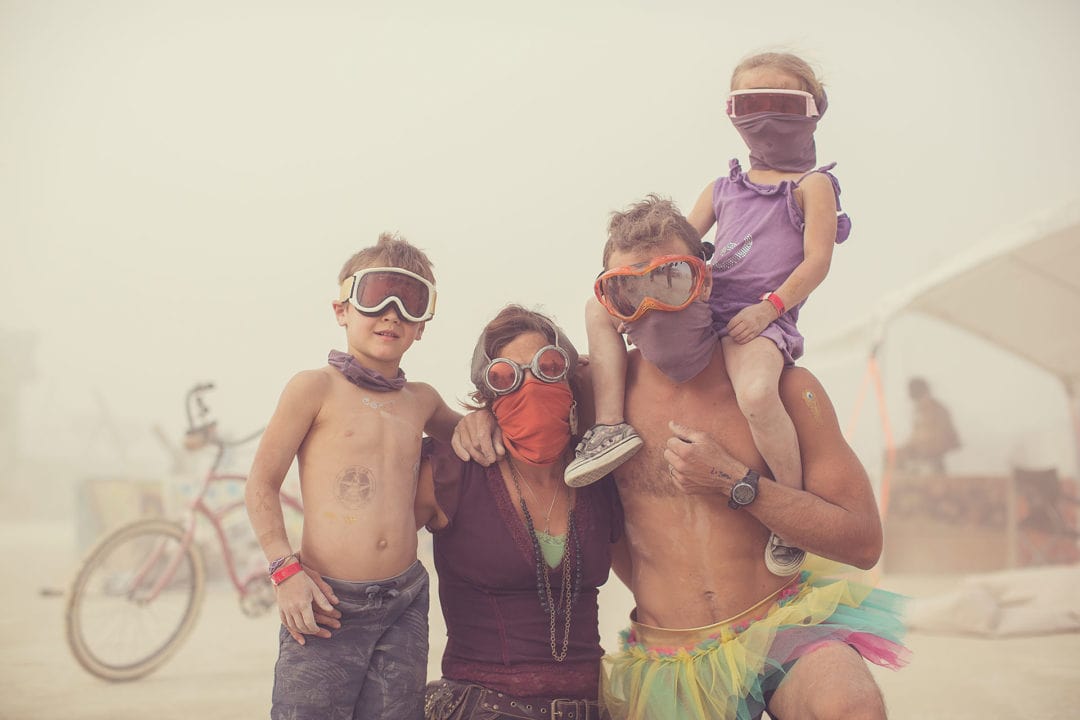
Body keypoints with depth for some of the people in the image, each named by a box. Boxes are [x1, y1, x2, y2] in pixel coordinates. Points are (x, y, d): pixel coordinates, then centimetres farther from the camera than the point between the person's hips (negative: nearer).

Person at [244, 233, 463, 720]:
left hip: (405, 605, 5)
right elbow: (262, 484, -1)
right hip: (327, 604, -4)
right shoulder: (316, 387, -2)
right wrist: (285, 569, -11)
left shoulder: (420, 400, 11)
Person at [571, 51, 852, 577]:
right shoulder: (723, 189, 22)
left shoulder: (812, 185, 7)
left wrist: (769, 307, -17)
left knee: (756, 393, -38)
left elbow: (817, 261, -4)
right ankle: (611, 426, -10)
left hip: (762, 319, -6)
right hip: (704, 309, 6)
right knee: (601, 309, -3)